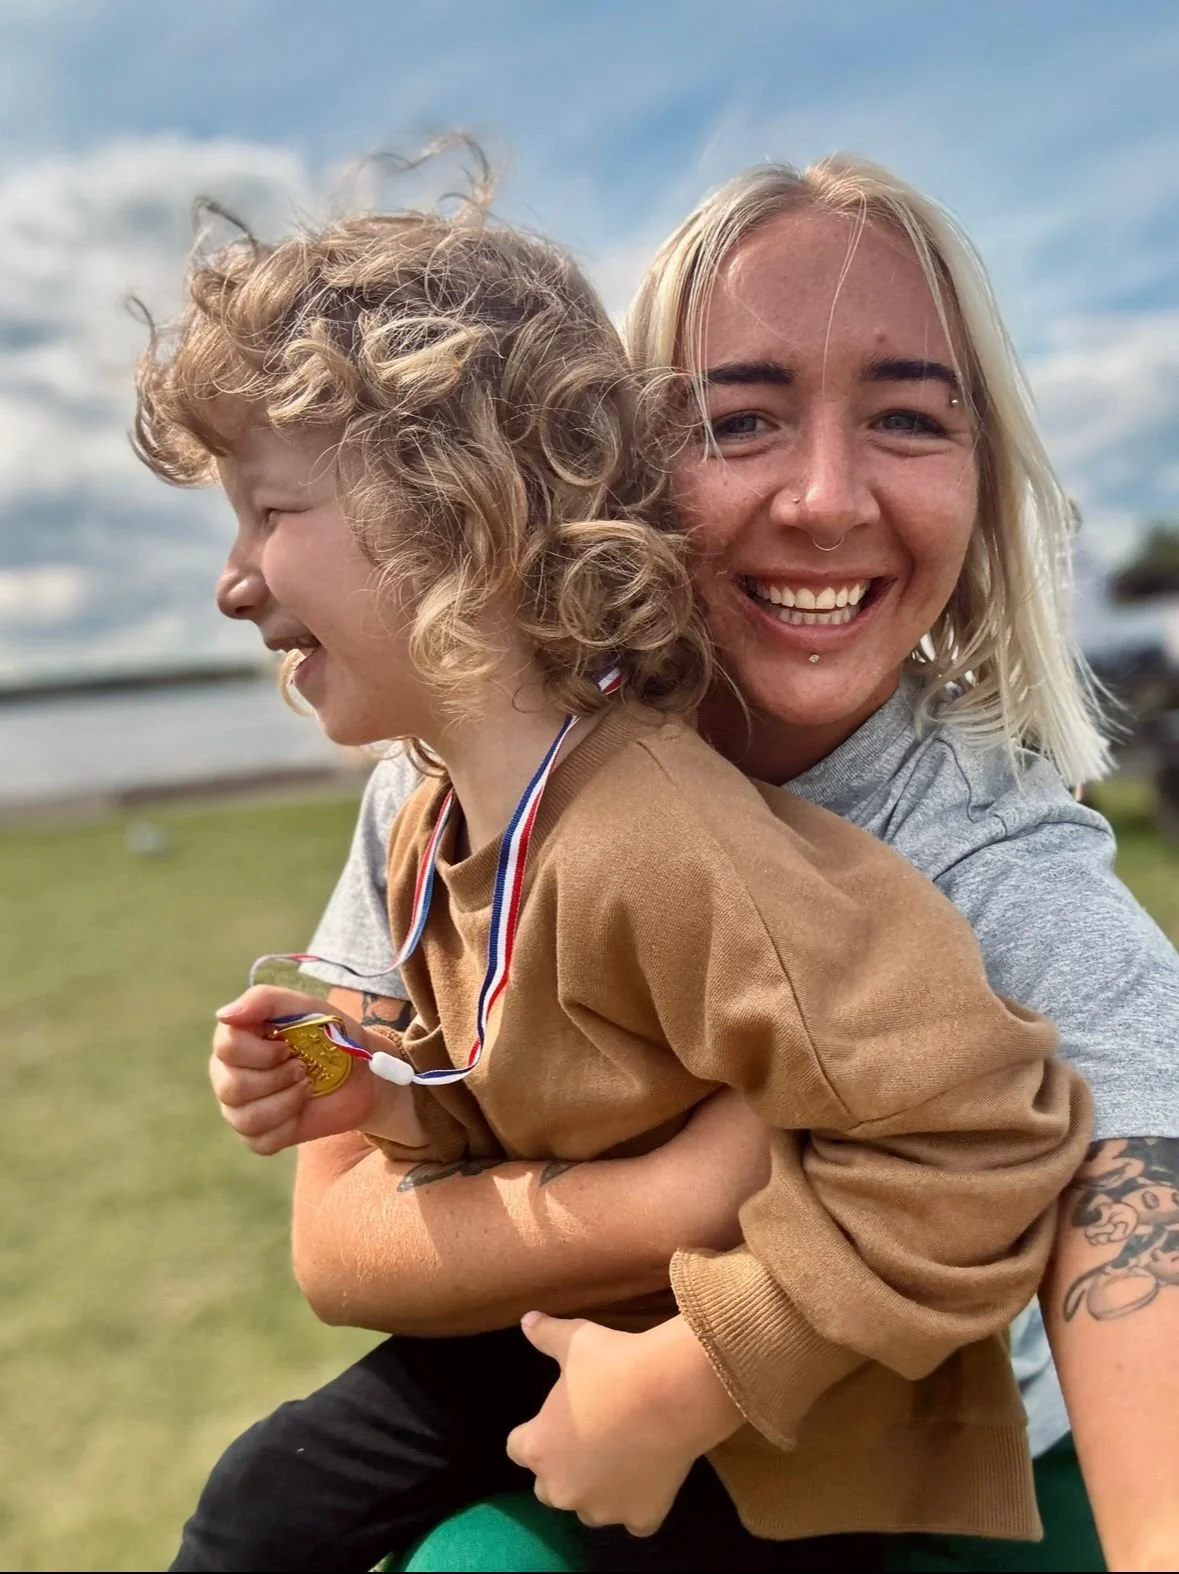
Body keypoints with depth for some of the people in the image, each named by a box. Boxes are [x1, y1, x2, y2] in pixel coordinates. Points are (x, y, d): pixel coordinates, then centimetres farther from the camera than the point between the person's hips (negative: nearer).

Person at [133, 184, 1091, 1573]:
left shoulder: (657, 847, -36)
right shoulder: (435, 829, -5)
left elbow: (978, 1127, -37)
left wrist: (675, 1393, -30)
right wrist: (393, 1098, -11)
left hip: (798, 1441, -7)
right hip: (589, 1322, 8)